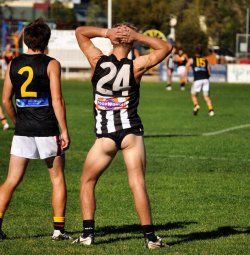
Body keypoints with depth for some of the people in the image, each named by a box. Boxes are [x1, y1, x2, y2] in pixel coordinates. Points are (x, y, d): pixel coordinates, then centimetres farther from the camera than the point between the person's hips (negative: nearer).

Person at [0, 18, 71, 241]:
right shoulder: (51, 64, -6)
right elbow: (57, 100, -12)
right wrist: (64, 131, -8)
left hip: (22, 131, 3)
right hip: (47, 130, -3)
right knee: (57, 178, 10)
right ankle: (59, 228, 7)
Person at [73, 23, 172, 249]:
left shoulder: (98, 61, -3)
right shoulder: (136, 66, -4)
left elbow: (80, 32, 10)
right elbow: (165, 47, 8)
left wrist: (106, 33, -1)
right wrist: (138, 36, -2)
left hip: (105, 136, 0)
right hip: (132, 133, 0)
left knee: (87, 182, 14)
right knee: (138, 184, -2)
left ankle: (88, 233, 8)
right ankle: (150, 236, -4)